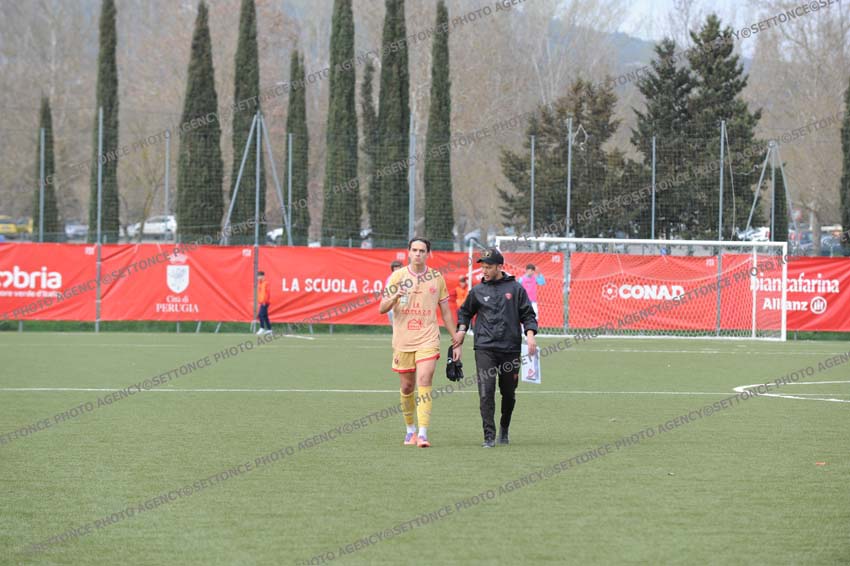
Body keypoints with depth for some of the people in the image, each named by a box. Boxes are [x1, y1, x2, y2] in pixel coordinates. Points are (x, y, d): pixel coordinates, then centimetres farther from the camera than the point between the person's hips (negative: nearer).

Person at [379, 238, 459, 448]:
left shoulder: (437, 277, 5)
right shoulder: (398, 276, 2)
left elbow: (446, 312, 12)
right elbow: (382, 309, -1)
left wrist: (456, 341, 10)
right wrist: (394, 297, -22)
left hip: (428, 339, -1)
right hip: (402, 341, 1)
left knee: (424, 382, -16)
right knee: (407, 387, 7)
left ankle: (422, 434, -21)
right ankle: (410, 429, 27)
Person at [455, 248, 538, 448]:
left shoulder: (515, 288, 4)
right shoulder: (478, 291, 8)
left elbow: (527, 314, 7)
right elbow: (465, 311, 24)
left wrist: (530, 334, -8)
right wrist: (462, 329, 7)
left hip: (510, 349, 0)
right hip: (484, 348, 0)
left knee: (509, 393, 10)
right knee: (486, 392, -12)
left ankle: (504, 429, 33)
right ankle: (489, 436, -12)